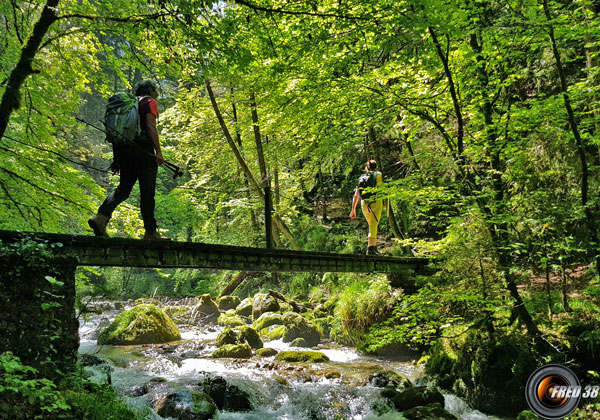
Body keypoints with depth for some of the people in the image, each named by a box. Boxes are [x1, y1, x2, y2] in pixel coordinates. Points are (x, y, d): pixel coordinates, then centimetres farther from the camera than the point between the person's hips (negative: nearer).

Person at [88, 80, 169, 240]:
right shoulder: (150, 102, 4)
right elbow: (151, 126, -12)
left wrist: (117, 159, 20)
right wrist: (158, 152, -16)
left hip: (124, 151, 7)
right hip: (143, 151, -7)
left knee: (123, 188, 7)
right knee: (147, 192, -4)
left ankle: (101, 217, -13)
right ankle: (150, 231, -1)